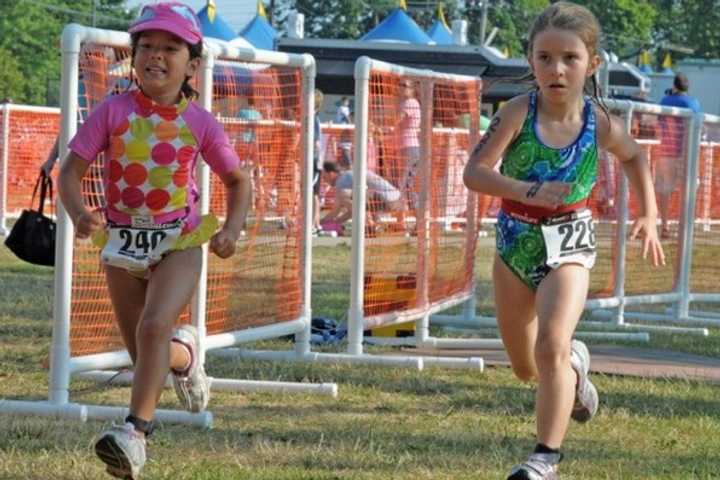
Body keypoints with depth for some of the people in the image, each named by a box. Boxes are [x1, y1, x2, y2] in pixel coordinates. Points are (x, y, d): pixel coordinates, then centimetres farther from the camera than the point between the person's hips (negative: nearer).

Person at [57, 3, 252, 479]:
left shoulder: (201, 123, -4)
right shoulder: (113, 112, -6)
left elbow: (239, 180, 10)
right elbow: (70, 172, -6)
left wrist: (232, 229, -8)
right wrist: (80, 214, -26)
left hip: (179, 242, -2)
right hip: (122, 243, 2)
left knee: (154, 327, -27)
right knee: (149, 356, 11)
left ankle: (136, 432, -28)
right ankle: (185, 354, 48)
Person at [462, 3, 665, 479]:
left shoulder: (600, 124, -12)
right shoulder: (518, 114, -18)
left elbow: (634, 156, 12)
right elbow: (475, 172, -25)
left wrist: (649, 215, 9)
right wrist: (527, 192, -39)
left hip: (569, 246, -2)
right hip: (515, 243, 2)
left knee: (552, 345, -26)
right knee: (526, 368, 17)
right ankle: (574, 367, 52)